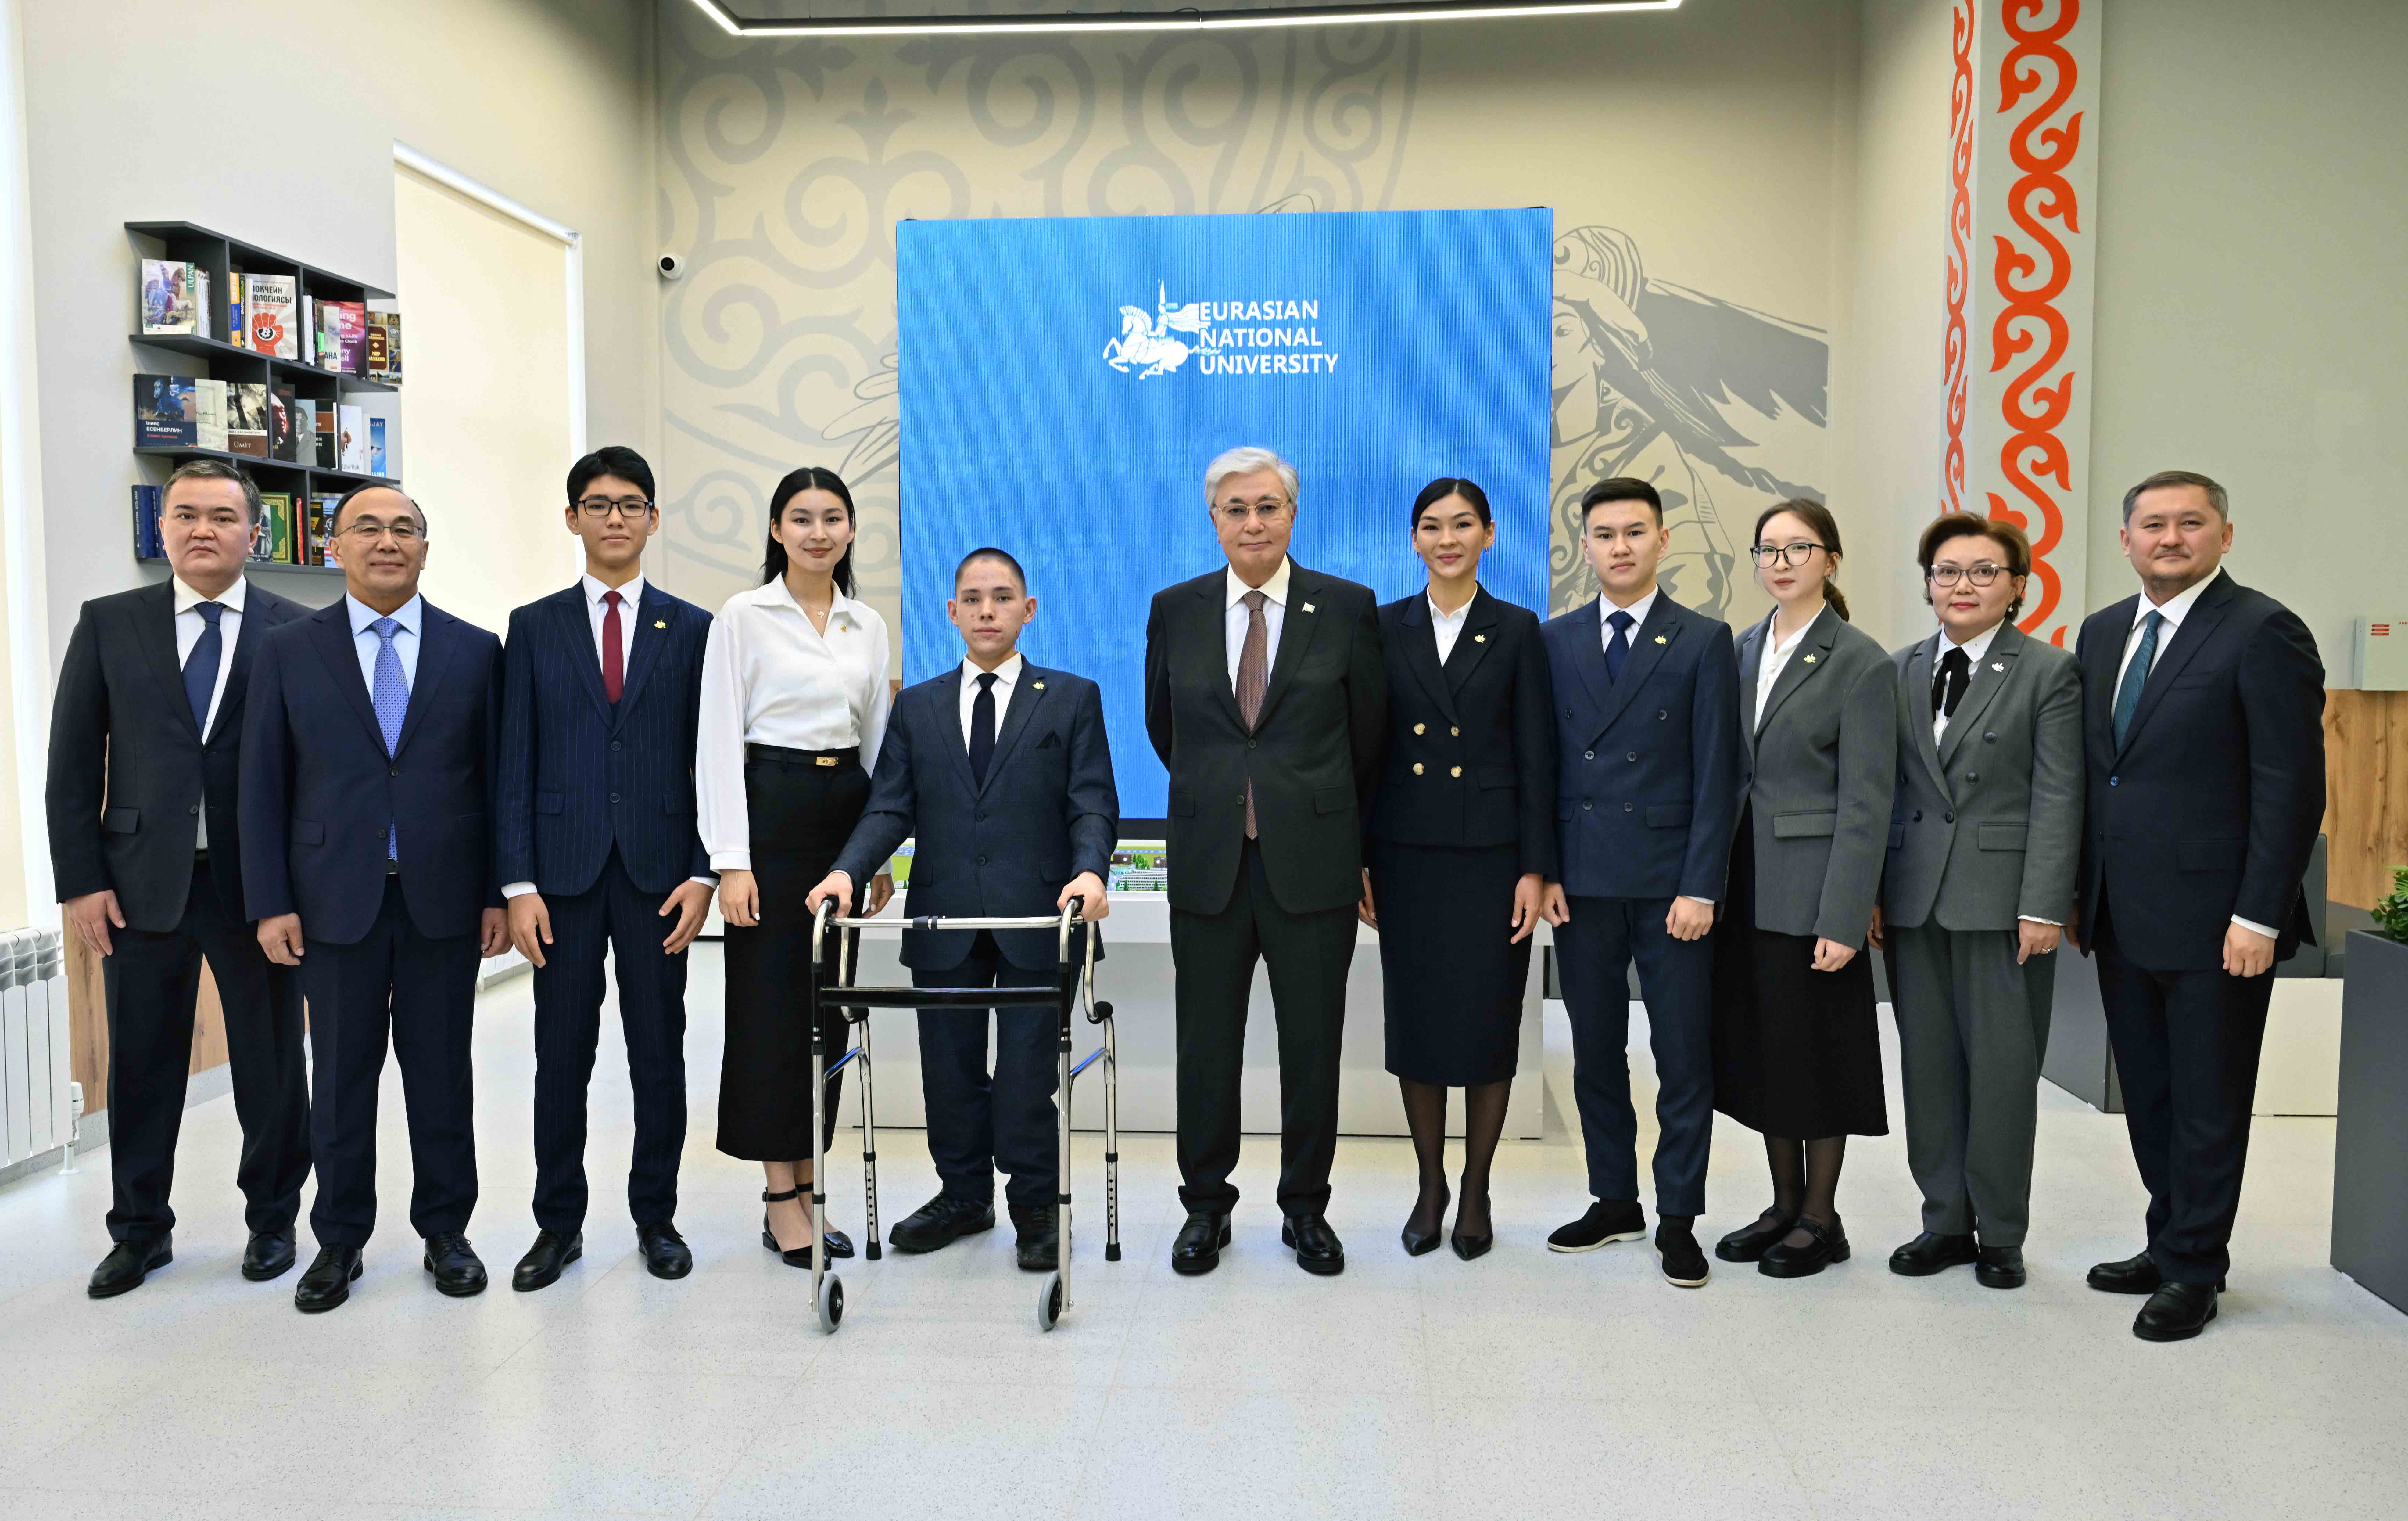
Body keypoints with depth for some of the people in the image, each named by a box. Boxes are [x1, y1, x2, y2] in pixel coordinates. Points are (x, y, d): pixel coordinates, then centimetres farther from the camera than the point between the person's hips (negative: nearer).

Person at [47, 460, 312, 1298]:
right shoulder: (109, 624, 4)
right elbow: (73, 764, 4)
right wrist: (81, 881, -2)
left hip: (258, 884, -1)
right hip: (142, 882, 2)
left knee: (271, 1067, 9)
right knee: (142, 1066, 12)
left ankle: (272, 1220, 27)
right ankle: (141, 1230, 30)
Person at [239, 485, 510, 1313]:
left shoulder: (474, 650, 3)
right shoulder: (289, 649, 3)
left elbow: (496, 777, 4)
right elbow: (263, 783, 2)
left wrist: (499, 893, 0)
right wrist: (270, 902, -3)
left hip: (443, 901, 0)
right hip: (334, 899, 0)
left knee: (442, 1073, 9)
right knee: (340, 1079, 8)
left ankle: (445, 1231, 23)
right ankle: (339, 1241, 23)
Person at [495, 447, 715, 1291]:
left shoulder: (692, 629, 6)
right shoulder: (534, 628, 7)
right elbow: (515, 764, 3)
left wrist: (703, 873, -5)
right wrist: (518, 883, -4)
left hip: (658, 872, 0)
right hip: (563, 872, 0)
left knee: (659, 1055, 7)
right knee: (562, 1056, 7)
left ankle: (657, 1218, 21)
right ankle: (559, 1224, 21)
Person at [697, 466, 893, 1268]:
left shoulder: (868, 625, 11)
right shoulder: (744, 616, -3)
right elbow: (718, 742, -8)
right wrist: (730, 860, -14)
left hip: (845, 812, 5)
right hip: (771, 810, -5)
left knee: (828, 1005, 8)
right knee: (770, 1005, -1)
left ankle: (804, 1188, 19)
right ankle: (781, 1201, 9)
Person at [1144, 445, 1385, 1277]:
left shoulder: (1348, 608, 0)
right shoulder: (1175, 610, 5)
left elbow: (1368, 732, 7)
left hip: (1312, 863, -1)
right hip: (1208, 863, 1)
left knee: (1313, 1044, 7)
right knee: (1206, 1044, 8)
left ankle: (1306, 1208, 23)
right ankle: (1206, 1206, 24)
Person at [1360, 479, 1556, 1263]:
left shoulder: (1517, 631, 1)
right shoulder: (1386, 628, 6)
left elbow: (1536, 757, -1)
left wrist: (1535, 868, -7)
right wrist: (1357, 859, 1)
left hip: (1490, 852, -2)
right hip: (1407, 852, 2)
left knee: (1488, 1021, 3)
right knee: (1414, 1020, 7)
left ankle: (1476, 1192, 19)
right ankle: (1429, 1187, 23)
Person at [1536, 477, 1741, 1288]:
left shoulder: (1704, 641, 0)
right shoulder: (1557, 640, 8)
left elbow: (1717, 773, -4)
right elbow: (1545, 761, 8)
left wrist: (1701, 887, -11)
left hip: (1671, 884, -3)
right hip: (1583, 881, 3)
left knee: (1684, 1059, 3)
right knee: (1595, 1053, 11)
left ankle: (1677, 1218, 16)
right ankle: (1614, 1200, 26)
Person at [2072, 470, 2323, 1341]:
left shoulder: (2262, 632, -9)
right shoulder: (2102, 633, 12)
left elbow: (2292, 785, -13)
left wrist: (2260, 916, -17)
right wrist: (2078, 893, 9)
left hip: (2213, 919, -7)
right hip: (2121, 916, 7)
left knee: (2208, 1100, 6)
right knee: (2147, 1096, 15)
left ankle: (2194, 1271, 18)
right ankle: (2171, 1245, 30)